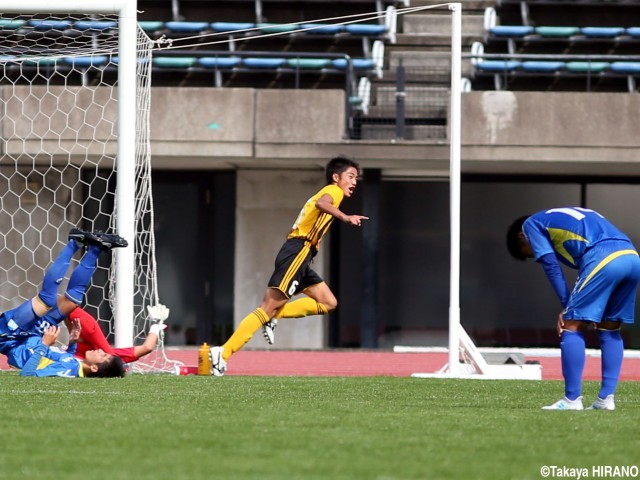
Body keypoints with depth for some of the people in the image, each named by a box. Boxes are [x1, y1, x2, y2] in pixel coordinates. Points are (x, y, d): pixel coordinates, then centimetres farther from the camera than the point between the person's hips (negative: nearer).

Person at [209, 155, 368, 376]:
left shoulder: (328, 192, 28)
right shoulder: (333, 190, -1)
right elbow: (321, 203, -25)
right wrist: (345, 217, -38)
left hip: (300, 258, 10)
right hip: (297, 252, -10)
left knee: (328, 303, 10)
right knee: (269, 305, -15)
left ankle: (273, 316, 1)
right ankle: (223, 353, -21)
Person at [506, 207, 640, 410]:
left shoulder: (530, 224, 19)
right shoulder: (565, 215, 39)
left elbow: (550, 264, 7)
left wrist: (567, 307, 9)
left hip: (604, 259, -8)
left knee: (572, 326, 1)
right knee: (610, 328, 19)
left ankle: (572, 399, -1)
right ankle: (607, 398, 15)